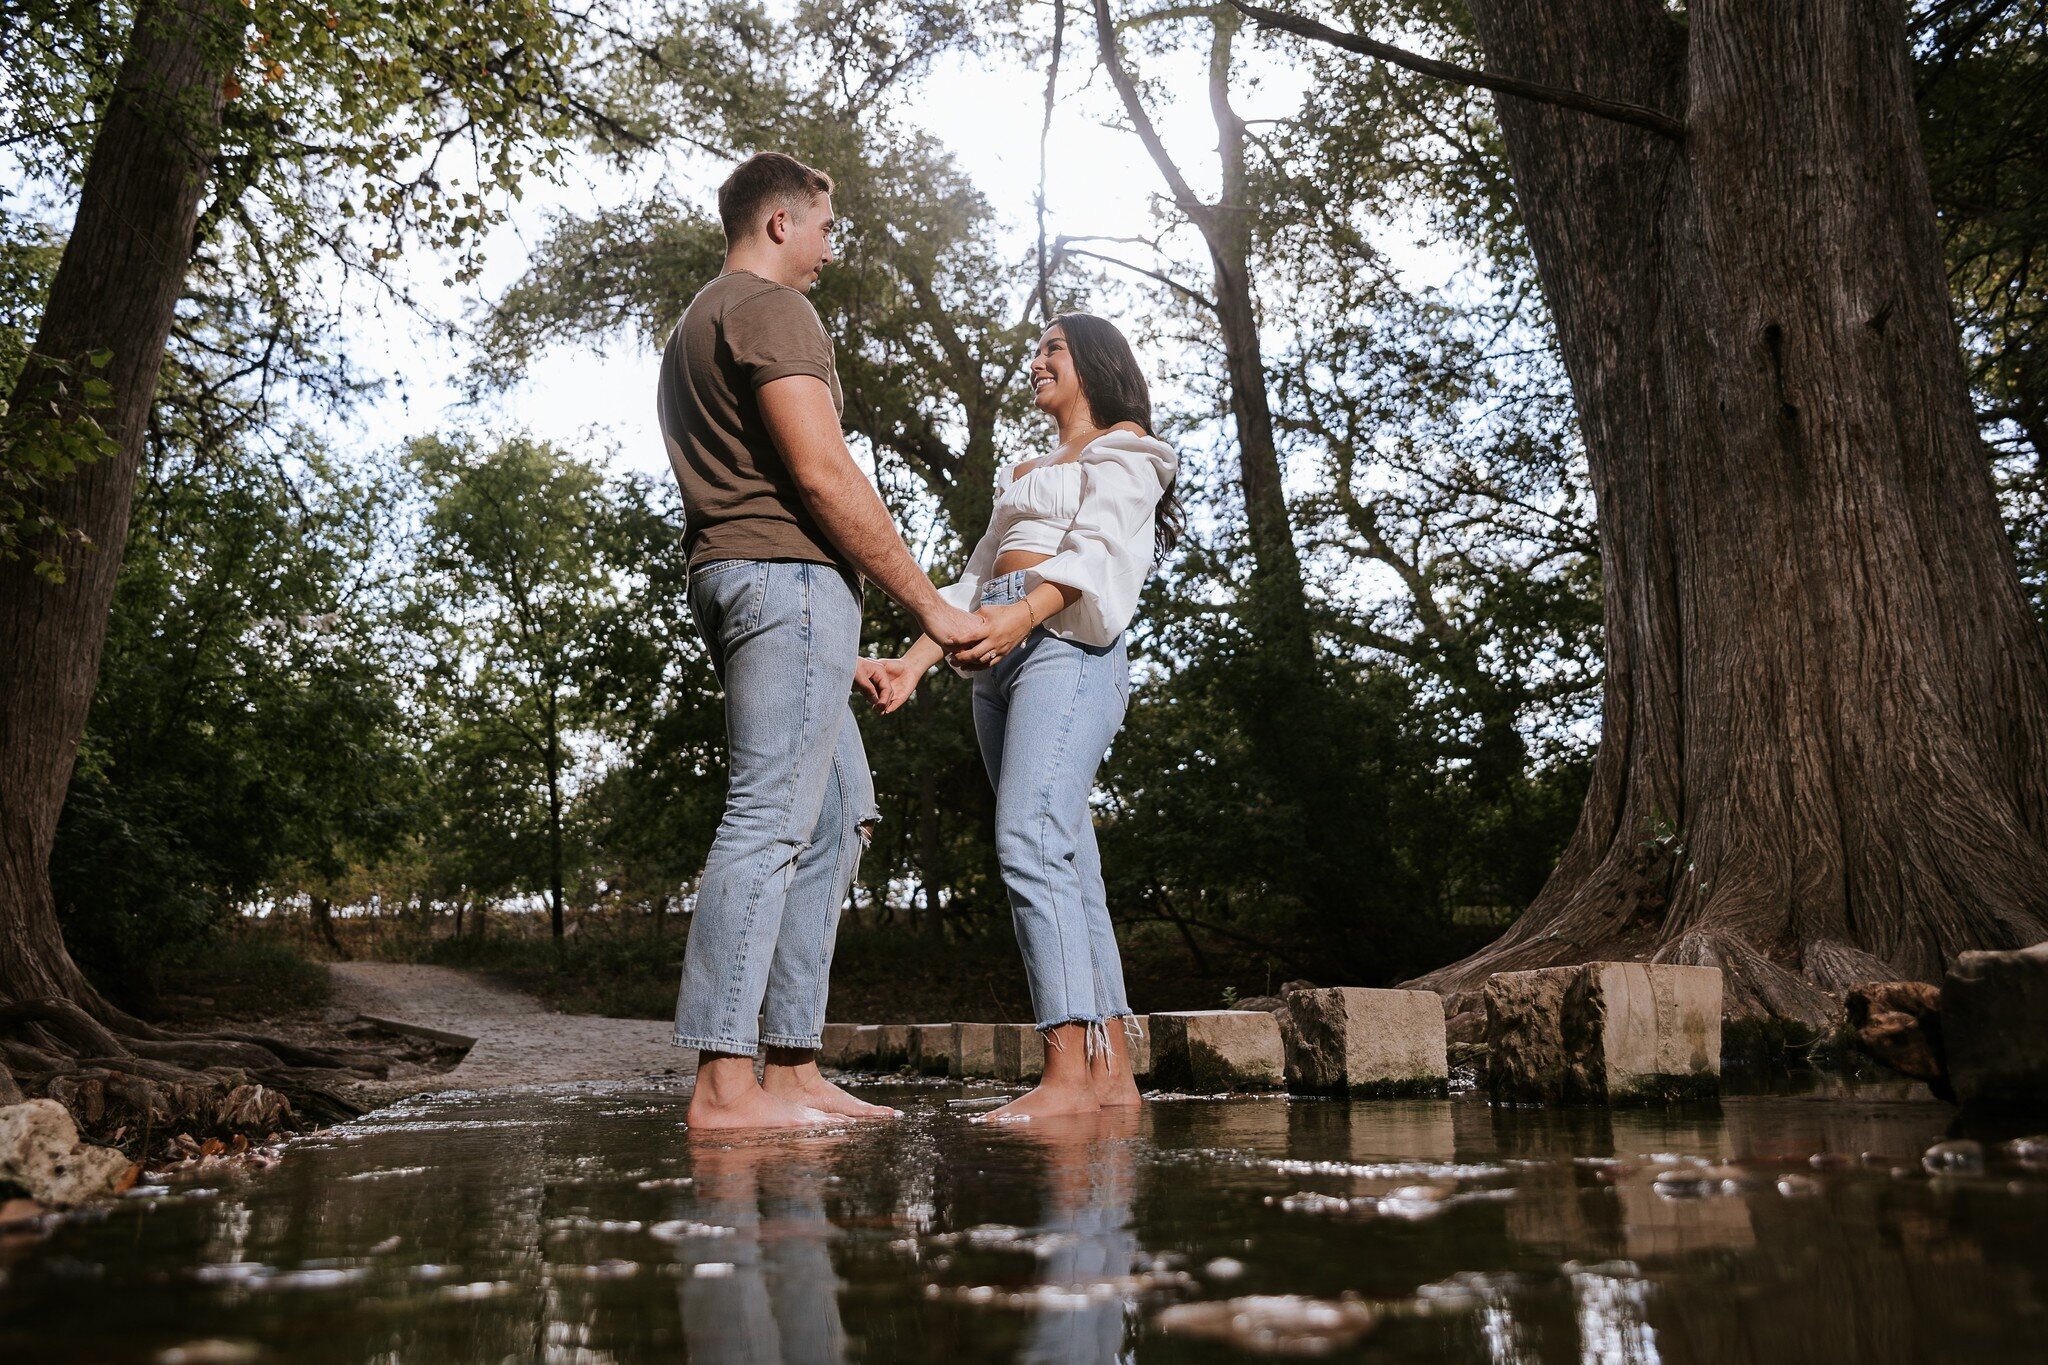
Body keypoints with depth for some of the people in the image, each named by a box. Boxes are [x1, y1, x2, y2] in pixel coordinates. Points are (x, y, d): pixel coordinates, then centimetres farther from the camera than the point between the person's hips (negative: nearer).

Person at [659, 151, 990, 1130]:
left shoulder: (694, 326, 29)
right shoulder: (771, 308, -3)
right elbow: (822, 475, -15)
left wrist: (837, 647, 24)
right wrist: (929, 605, -10)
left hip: (731, 579, 10)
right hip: (789, 576, -10)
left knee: (836, 816, 9)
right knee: (768, 821, -13)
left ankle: (792, 1069, 9)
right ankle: (723, 1082, -12)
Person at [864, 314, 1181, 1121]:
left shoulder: (1122, 449, 9)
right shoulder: (1022, 475, 33)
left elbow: (1098, 548, -10)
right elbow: (977, 580, 25)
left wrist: (1025, 614, -27)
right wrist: (917, 659, 10)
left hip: (1067, 647, -7)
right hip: (999, 660, 7)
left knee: (1031, 844, -23)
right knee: (1064, 859, 0)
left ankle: (1071, 1070, -27)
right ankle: (1112, 1073, -1)